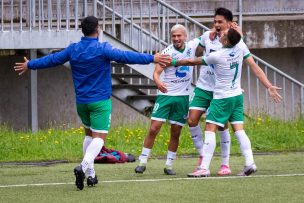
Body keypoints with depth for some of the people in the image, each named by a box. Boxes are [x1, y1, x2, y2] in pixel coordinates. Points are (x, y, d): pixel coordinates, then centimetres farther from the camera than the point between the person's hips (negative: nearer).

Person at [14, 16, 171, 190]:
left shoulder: (73, 50, 2)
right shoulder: (102, 49, -13)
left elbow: (52, 59, 13)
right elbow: (125, 57, -21)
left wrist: (29, 65, 29)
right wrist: (151, 58, -19)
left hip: (81, 102, 5)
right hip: (100, 102, -5)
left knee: (89, 134, 21)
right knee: (99, 137, -8)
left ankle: (91, 174, 16)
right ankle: (84, 166, -33)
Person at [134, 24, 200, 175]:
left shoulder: (192, 46, 3)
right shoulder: (167, 52, -7)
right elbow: (156, 72, -13)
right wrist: (158, 82, -34)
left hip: (183, 96, 3)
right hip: (165, 95, -3)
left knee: (176, 133, 5)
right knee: (154, 129, -7)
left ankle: (169, 165, 13)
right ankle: (142, 162, 0)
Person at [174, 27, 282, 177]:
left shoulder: (216, 56, -19)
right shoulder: (241, 47, -6)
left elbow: (192, 62, -7)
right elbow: (255, 67, -3)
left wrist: (175, 63, 8)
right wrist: (269, 86, 0)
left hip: (222, 98, -7)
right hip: (237, 95, 7)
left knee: (210, 129, -6)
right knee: (238, 130, 6)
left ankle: (204, 167, -12)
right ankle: (249, 163, -5)